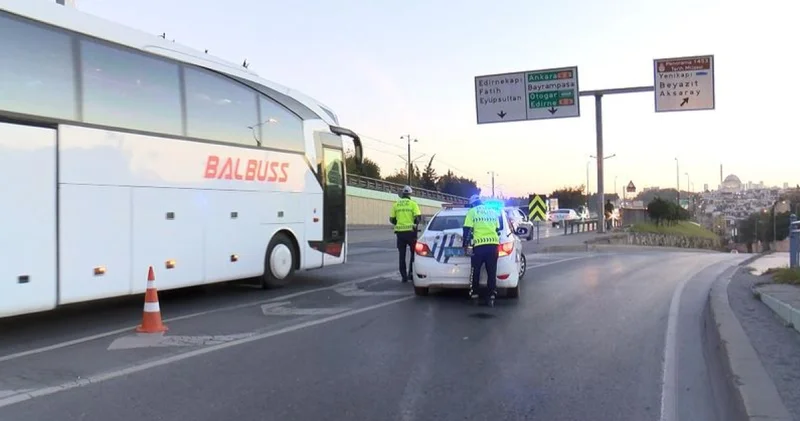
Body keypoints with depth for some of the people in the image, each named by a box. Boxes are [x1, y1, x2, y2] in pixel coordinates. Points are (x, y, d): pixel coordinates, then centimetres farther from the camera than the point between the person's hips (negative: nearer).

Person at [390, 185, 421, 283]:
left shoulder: (396, 204, 6)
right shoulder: (413, 204, -3)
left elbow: (391, 219, 5)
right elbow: (418, 217, -12)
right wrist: (415, 223, 8)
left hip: (399, 232, 3)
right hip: (410, 231, -3)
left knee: (402, 255, 9)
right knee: (414, 252, 13)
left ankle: (404, 276, 9)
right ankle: (411, 273, 2)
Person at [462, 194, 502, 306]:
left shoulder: (472, 212, 7)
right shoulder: (493, 212, 20)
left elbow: (467, 230, 0)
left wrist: (466, 245, 3)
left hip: (479, 245, -3)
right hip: (493, 244, 3)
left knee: (475, 271, 11)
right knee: (492, 272, 6)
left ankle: (474, 293, 14)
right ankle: (491, 296, 0)